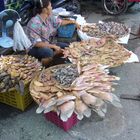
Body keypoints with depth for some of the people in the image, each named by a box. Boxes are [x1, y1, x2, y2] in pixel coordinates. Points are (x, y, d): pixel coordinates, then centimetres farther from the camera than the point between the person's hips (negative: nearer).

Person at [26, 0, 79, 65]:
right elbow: (36, 43, -29)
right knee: (49, 52, -37)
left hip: (46, 45, 9)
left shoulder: (49, 17, -2)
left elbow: (60, 22, 18)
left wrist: (72, 21, 22)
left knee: (65, 47, 1)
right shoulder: (34, 23, -26)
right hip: (34, 48, -8)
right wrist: (53, 46, -27)